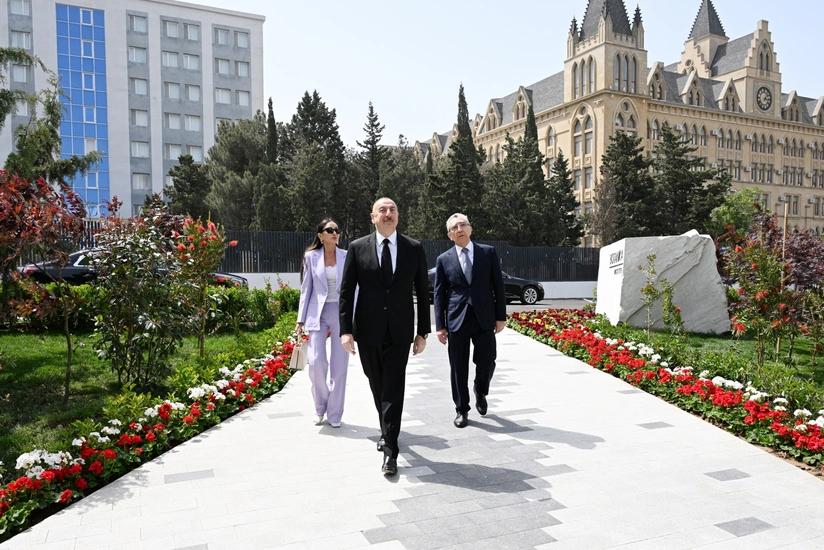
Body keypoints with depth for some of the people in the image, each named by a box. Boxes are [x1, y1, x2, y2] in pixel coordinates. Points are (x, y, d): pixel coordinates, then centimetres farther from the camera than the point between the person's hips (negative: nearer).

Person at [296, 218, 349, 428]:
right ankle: (320, 407, 16)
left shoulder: (347, 256, 2)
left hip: (342, 313, 0)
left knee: (339, 365, 3)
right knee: (316, 361, -9)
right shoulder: (311, 257, 3)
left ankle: (334, 414, 15)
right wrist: (301, 319, 3)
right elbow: (306, 289, 7)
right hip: (318, 313, 0)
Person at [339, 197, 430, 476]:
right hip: (367, 331, 1)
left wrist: (422, 332, 1)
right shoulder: (357, 248, -1)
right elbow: (346, 291, -2)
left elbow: (422, 292, 3)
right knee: (378, 387, 16)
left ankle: (390, 450, -1)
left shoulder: (414, 248, 0)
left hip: (399, 331, -1)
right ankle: (387, 430, 40)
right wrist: (346, 330, -9)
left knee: (394, 389, -6)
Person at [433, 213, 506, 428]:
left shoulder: (488, 252, 5)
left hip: (484, 317, 0)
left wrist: (501, 316, 0)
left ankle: (480, 391, 36)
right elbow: (439, 295, 4)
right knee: (458, 367, 5)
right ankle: (462, 410, 21)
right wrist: (440, 326, -1)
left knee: (486, 362, 3)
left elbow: (498, 286, 5)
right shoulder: (444, 260, 5)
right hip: (457, 319, 0)